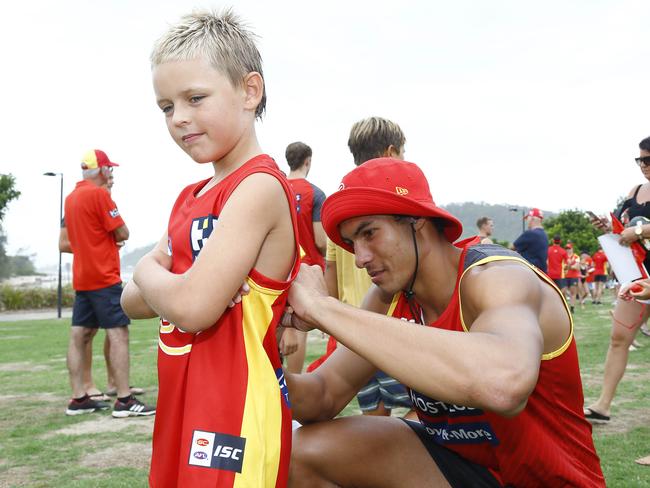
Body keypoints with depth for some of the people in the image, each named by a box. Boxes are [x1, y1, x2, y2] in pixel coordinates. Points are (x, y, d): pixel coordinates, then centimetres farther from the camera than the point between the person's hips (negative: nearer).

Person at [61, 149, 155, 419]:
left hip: (81, 278, 9)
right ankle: (124, 401, -9)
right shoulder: (99, 194, -12)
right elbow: (122, 233, -12)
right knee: (118, 334, -8)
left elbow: (64, 243, 19)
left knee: (79, 335, 8)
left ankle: (78, 399, 13)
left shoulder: (71, 197, 14)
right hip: (104, 277, -9)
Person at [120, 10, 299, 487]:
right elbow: (133, 302, 13)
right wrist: (170, 282, -8)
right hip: (182, 409, 9)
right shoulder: (189, 199, 11)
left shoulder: (260, 187, -16)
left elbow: (193, 305, -24)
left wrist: (149, 272, -4)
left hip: (235, 415, -8)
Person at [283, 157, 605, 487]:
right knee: (306, 451, -5)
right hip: (457, 458, 6)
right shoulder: (387, 299, -6)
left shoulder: (498, 278, -26)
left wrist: (323, 308, -43)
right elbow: (326, 395, 0)